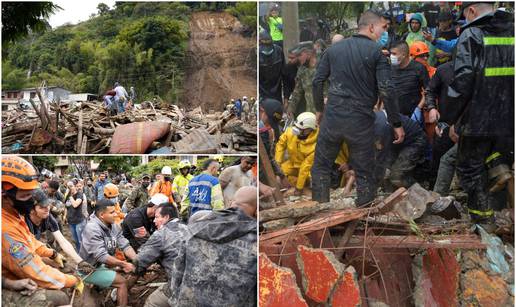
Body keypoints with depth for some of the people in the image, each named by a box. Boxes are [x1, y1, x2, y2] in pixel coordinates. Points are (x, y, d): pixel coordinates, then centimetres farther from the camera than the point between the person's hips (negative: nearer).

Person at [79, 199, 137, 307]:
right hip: (89, 269, -8)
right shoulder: (92, 229, -26)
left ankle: (119, 294, 23)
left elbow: (125, 246, -7)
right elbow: (101, 256, -31)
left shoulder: (113, 226, -2)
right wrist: (123, 264, -29)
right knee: (122, 282, -15)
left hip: (102, 265, 8)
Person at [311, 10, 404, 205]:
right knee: (364, 173, 8)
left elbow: (318, 81, 9)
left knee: (321, 166, 15)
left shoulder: (334, 48, 9)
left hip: (332, 117, 3)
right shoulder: (377, 51, -4)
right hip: (361, 121, -3)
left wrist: (319, 109, 23)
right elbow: (386, 91, -11)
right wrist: (396, 124, -4)